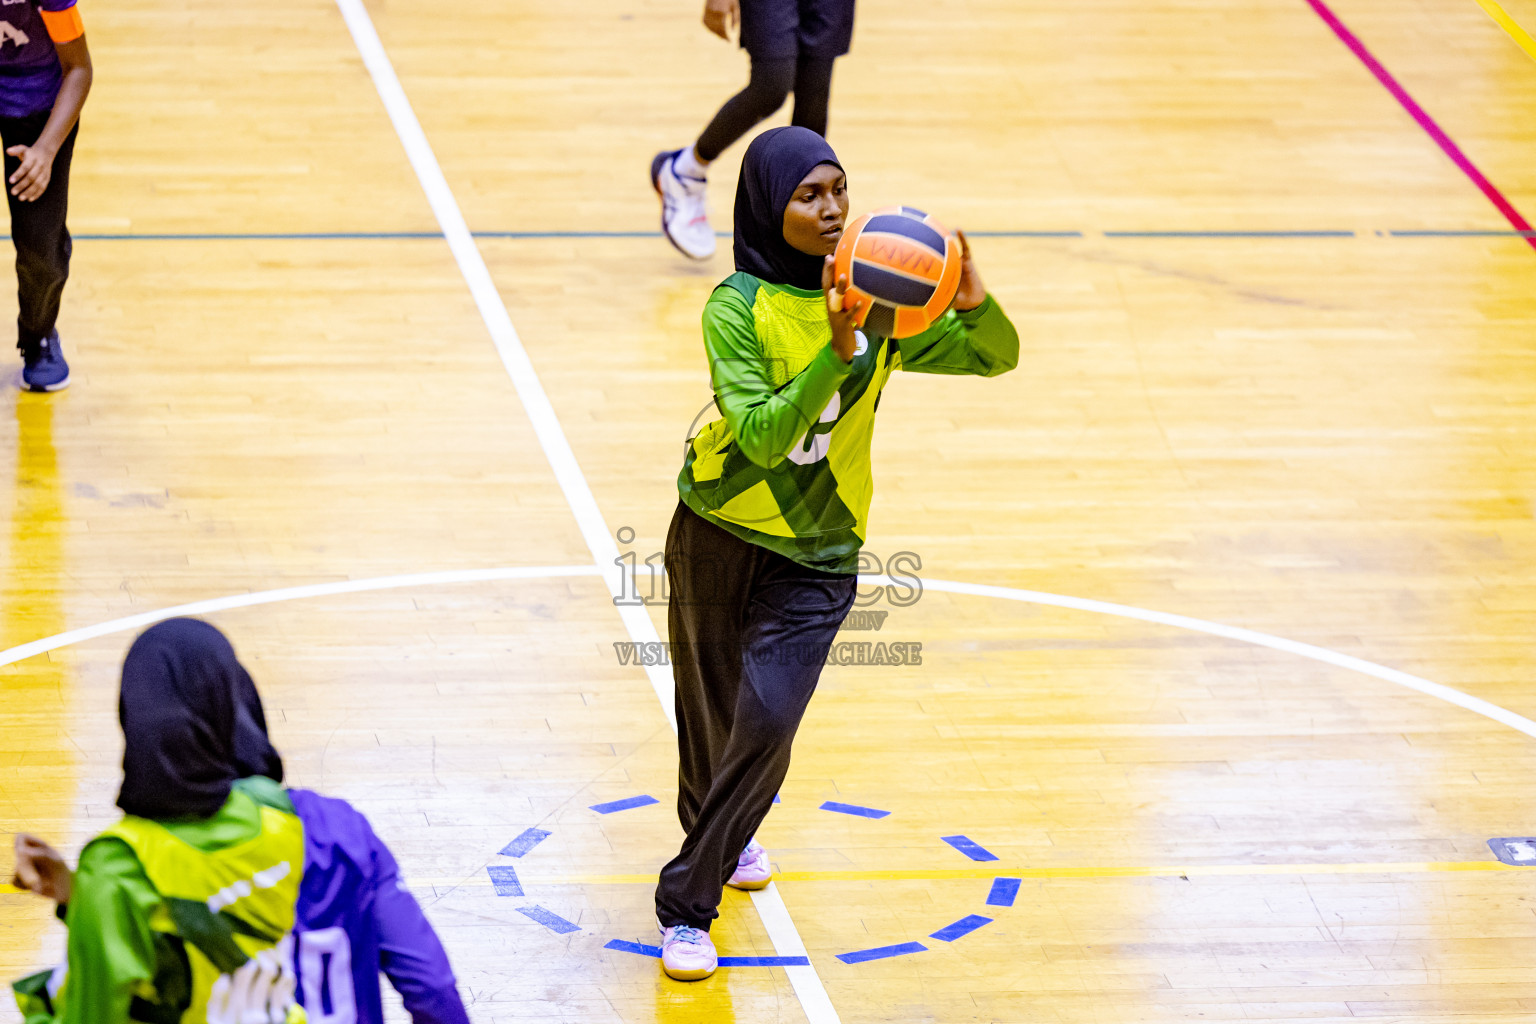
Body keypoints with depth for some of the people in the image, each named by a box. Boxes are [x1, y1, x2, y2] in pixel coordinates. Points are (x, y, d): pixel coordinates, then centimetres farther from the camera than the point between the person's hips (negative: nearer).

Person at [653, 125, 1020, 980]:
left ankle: (688, 902, 2)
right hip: (718, 533, -1)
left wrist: (974, 298, -28)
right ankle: (721, 836, 47)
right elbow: (761, 434, -29)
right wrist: (835, 355, -41)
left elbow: (996, 358, -6)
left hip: (817, 555, 1)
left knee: (767, 721, -13)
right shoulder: (736, 308, -17)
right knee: (707, 712, 16)